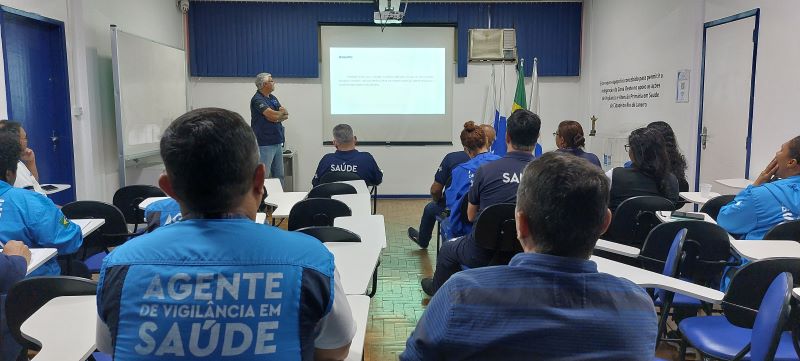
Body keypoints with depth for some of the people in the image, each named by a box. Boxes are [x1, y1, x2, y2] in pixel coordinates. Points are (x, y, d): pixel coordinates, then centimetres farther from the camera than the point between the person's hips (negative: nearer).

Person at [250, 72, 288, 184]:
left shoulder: (273, 98, 16)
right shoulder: (257, 99, -11)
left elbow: (286, 115, 9)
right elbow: (274, 115, -20)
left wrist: (277, 117, -12)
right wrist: (282, 112, 1)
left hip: (278, 142, 8)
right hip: (265, 144, -8)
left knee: (279, 176, 12)